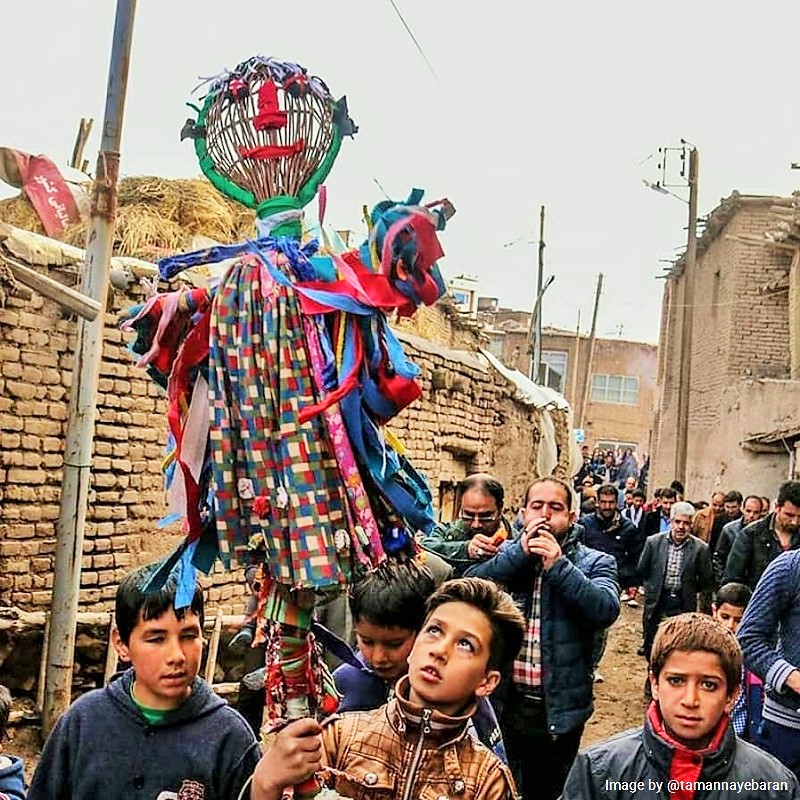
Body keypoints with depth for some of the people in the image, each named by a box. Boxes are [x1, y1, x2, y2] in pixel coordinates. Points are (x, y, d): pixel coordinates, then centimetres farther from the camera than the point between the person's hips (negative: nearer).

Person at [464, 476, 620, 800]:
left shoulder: (595, 563, -2)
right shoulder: (507, 553, 5)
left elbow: (606, 610, -20)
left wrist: (559, 565, -25)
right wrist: (519, 552, -19)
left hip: (559, 707, -1)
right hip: (504, 701, 2)